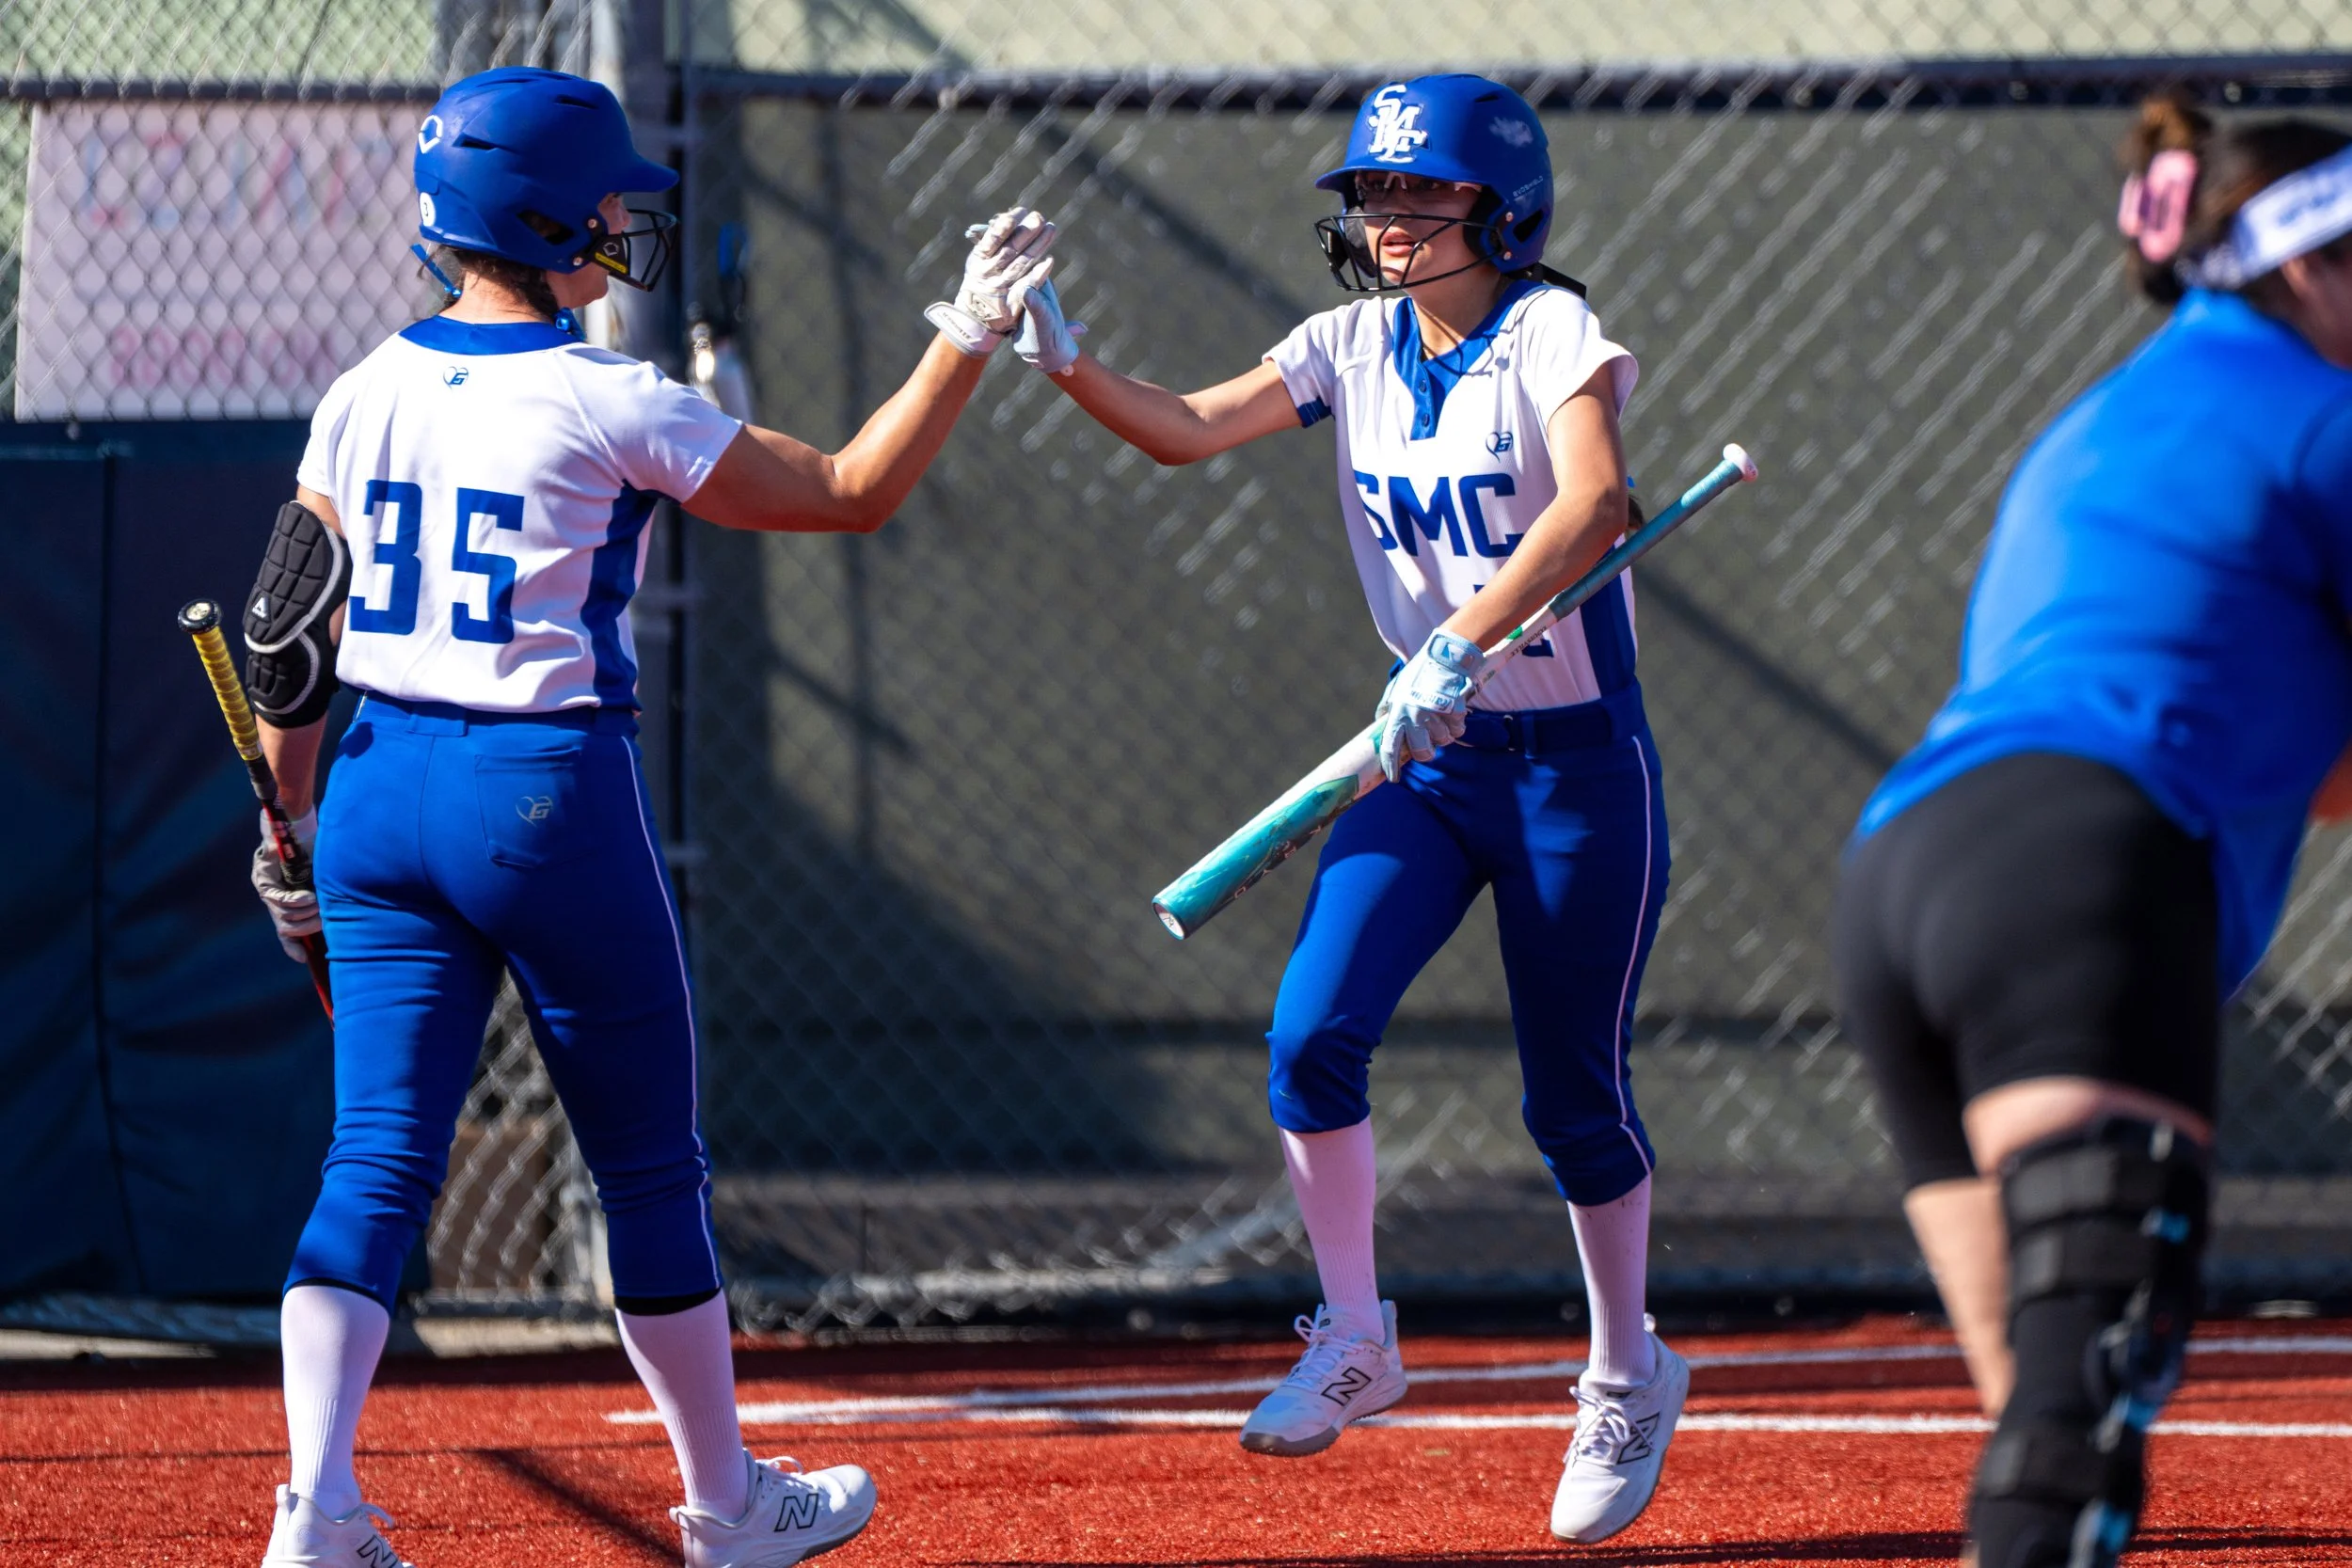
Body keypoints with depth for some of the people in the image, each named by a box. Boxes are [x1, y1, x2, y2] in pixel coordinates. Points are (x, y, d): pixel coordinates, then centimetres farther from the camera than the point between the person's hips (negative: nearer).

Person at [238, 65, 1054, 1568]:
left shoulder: (367, 397, 5)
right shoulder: (609, 406, -12)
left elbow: (287, 633, 9)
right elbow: (856, 489, -6)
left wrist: (288, 827, 18)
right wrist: (972, 332, 2)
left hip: (378, 796, 5)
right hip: (554, 797, -5)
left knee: (380, 1157, 2)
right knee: (651, 1164, 10)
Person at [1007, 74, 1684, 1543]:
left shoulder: (1548, 330, -14)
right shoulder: (1356, 344, 4)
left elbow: (1595, 502, -31)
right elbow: (1190, 428, -4)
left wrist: (1462, 645, -42)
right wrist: (1062, 357, -22)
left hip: (1577, 761, -5)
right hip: (1431, 759, 5)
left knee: (1576, 1097, 3)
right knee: (1313, 1033, -14)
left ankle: (1629, 1377, 25)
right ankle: (1354, 1340, 2)